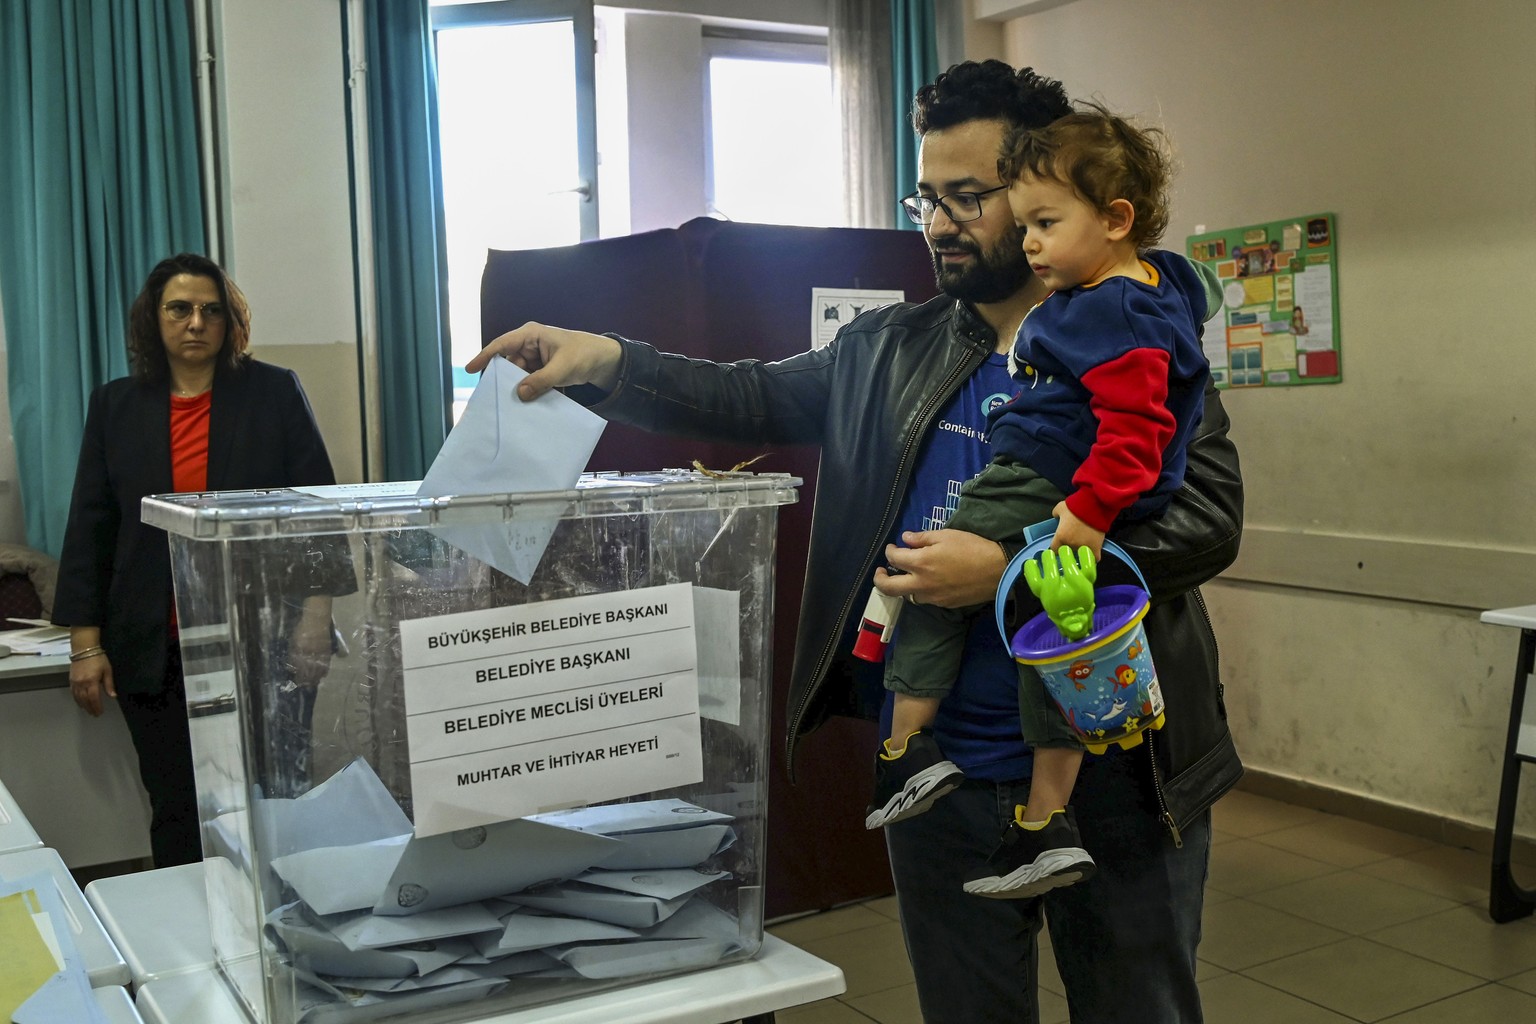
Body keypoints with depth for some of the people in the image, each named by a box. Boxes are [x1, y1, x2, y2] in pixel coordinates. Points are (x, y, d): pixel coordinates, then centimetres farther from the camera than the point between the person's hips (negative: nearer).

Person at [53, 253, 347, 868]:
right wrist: (86, 644, 3)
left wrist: (314, 618, -8)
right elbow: (89, 528, 9)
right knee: (175, 811, 7)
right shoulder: (115, 406, 9)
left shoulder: (275, 393, 2)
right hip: (157, 650, 2)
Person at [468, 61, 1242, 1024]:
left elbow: (1209, 517, -12)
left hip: (1112, 773, -3)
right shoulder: (886, 350, 9)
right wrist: (608, 362, -7)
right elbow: (757, 398, 10)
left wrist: (1008, 569, -22)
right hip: (937, 774, 3)